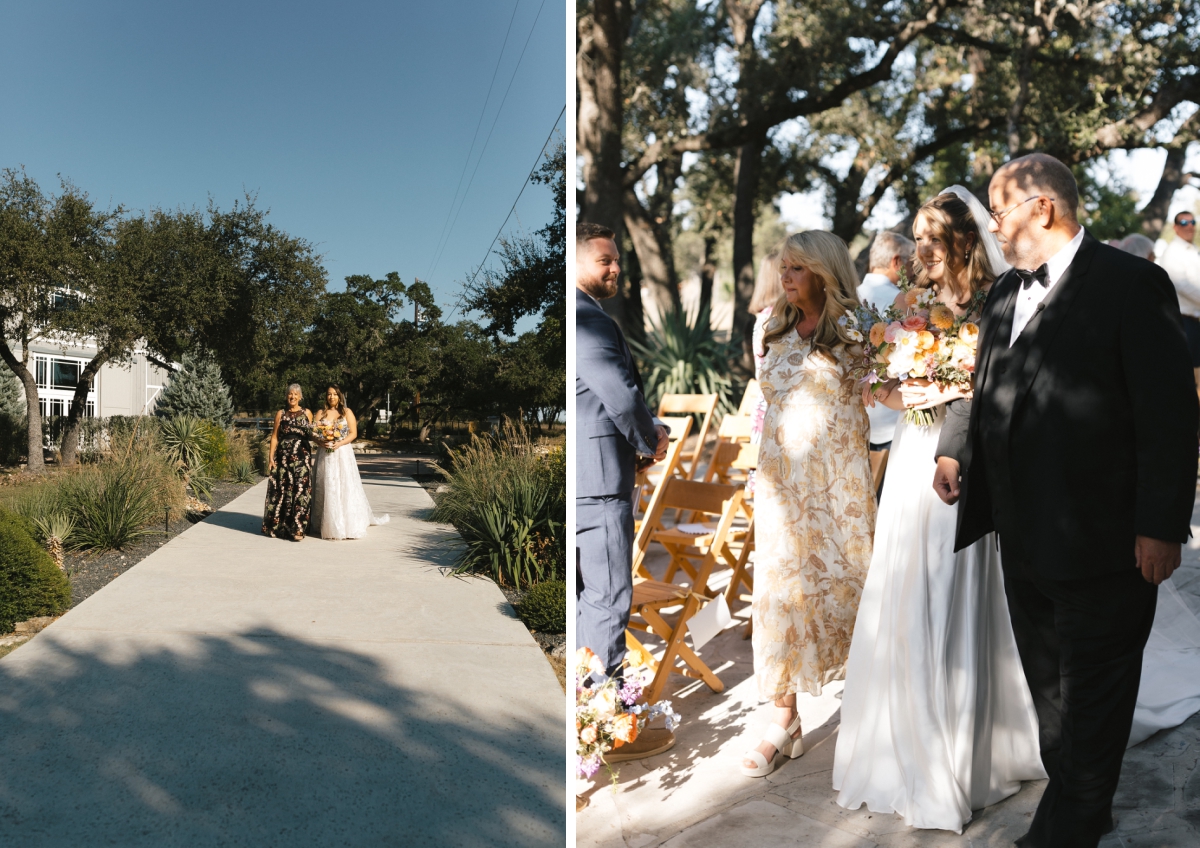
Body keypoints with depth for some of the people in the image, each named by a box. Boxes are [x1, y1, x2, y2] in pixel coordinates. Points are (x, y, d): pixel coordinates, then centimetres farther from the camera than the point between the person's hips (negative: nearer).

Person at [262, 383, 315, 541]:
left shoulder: (307, 413, 9)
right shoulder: (281, 414, 7)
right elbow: (274, 436, 5)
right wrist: (271, 457, -2)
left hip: (302, 457, 0)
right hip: (283, 456, 0)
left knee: (300, 490, -6)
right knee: (282, 489, 3)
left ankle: (297, 529, -3)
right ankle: (278, 526, 15)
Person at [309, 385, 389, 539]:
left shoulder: (347, 412, 4)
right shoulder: (320, 413, 10)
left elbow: (353, 433, -1)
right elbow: (314, 433, 6)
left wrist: (339, 444, -16)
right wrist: (321, 442, -14)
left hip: (343, 453, -2)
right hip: (325, 454, 2)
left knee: (345, 487, -5)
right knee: (325, 489, 1)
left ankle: (348, 525, -1)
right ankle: (326, 525, 5)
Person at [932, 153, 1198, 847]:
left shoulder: (1133, 284, -11)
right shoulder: (1006, 293, 10)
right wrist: (956, 451, 1)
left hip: (1102, 548, -7)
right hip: (1025, 540, 8)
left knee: (1090, 704, 8)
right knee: (1050, 690, 21)